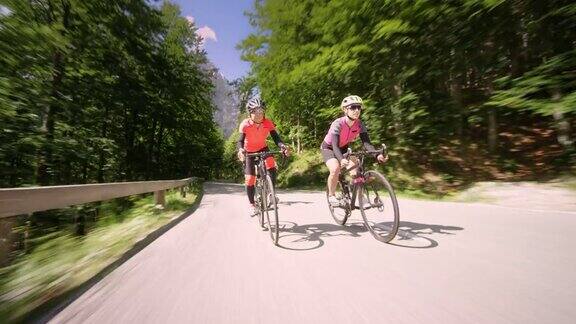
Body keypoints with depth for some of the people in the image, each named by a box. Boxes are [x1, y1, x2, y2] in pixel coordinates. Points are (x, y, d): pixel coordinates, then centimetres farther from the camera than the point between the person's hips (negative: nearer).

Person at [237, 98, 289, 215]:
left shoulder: (268, 123, -21)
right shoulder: (245, 124, -25)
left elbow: (276, 137, -26)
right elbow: (240, 141, -27)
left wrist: (282, 146, -47)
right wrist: (240, 150, -49)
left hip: (263, 149, 1)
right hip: (249, 152, -1)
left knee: (272, 168, -28)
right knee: (249, 179, -5)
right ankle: (252, 204, 15)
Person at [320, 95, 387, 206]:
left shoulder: (360, 125, -17)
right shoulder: (338, 124, -31)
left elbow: (366, 142, -22)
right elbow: (335, 145, -39)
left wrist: (377, 155, -41)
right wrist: (341, 159, -58)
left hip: (343, 148, 5)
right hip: (328, 148, -4)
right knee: (335, 169, -30)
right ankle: (331, 195, -6)